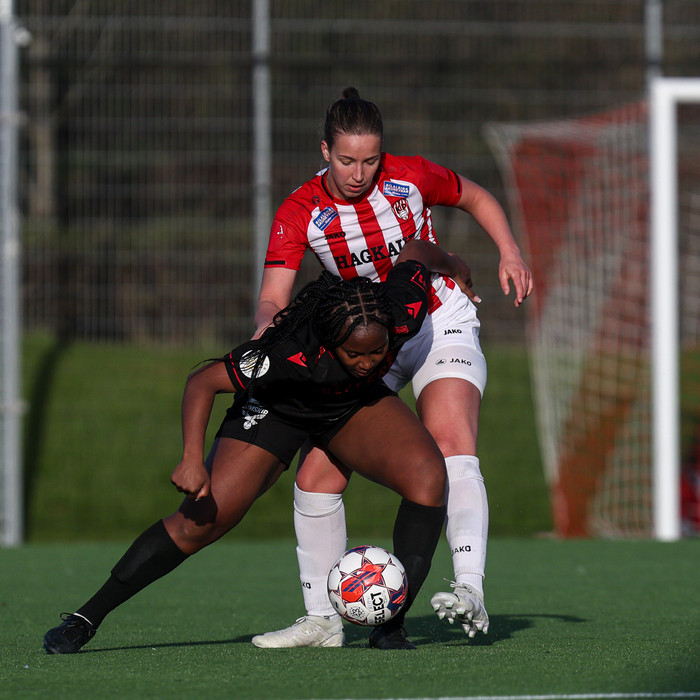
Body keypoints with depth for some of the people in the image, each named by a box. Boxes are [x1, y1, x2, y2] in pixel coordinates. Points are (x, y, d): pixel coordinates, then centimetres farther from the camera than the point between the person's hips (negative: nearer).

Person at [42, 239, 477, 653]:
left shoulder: (404, 315, -32)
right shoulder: (291, 352, -42)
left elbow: (414, 253, -9)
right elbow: (203, 382, -34)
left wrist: (454, 267, 14)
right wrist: (192, 460, -45)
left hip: (357, 402, 4)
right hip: (277, 408, -3)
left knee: (428, 475, -24)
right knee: (199, 522, -12)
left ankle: (390, 626, -15)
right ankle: (86, 619, 2)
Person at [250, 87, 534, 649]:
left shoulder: (411, 177, -13)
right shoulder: (299, 214, -13)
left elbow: (476, 197, 7)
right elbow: (273, 297, -20)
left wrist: (510, 252, -7)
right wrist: (267, 325, -43)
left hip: (441, 325, -3)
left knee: (452, 446, -28)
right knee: (317, 476, -6)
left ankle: (471, 593, -41)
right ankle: (322, 619, 7)